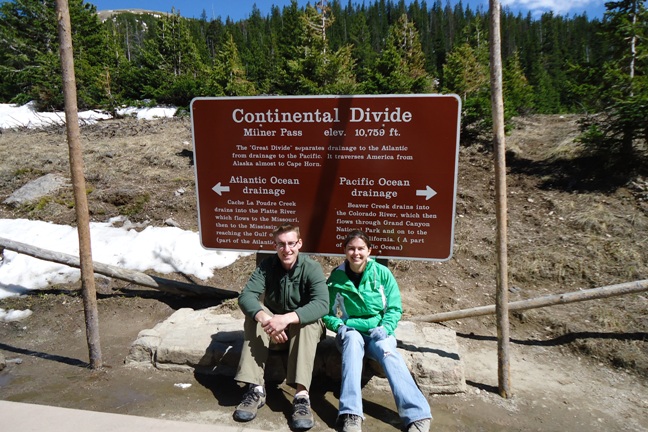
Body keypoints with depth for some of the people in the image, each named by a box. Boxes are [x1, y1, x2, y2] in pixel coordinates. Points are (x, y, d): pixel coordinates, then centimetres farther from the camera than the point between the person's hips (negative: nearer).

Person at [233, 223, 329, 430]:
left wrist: (287, 318, -49)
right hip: (274, 325, 3)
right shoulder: (267, 265, -12)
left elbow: (322, 304, -34)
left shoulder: (311, 268, -19)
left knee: (307, 321, -35)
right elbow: (246, 296, -25)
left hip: (303, 326, -2)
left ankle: (301, 394, -39)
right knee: (254, 317, -26)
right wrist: (264, 319, -46)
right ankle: (256, 389, -28)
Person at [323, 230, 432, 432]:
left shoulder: (382, 273, -3)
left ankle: (418, 416, -42)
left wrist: (385, 328, -18)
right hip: (350, 331, 0)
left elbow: (395, 308, -1)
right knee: (353, 341, -35)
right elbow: (326, 312, 4)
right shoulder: (336, 277, -1)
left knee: (388, 352, -32)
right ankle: (350, 415, -46)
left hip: (378, 332, 0)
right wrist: (339, 326, -15)